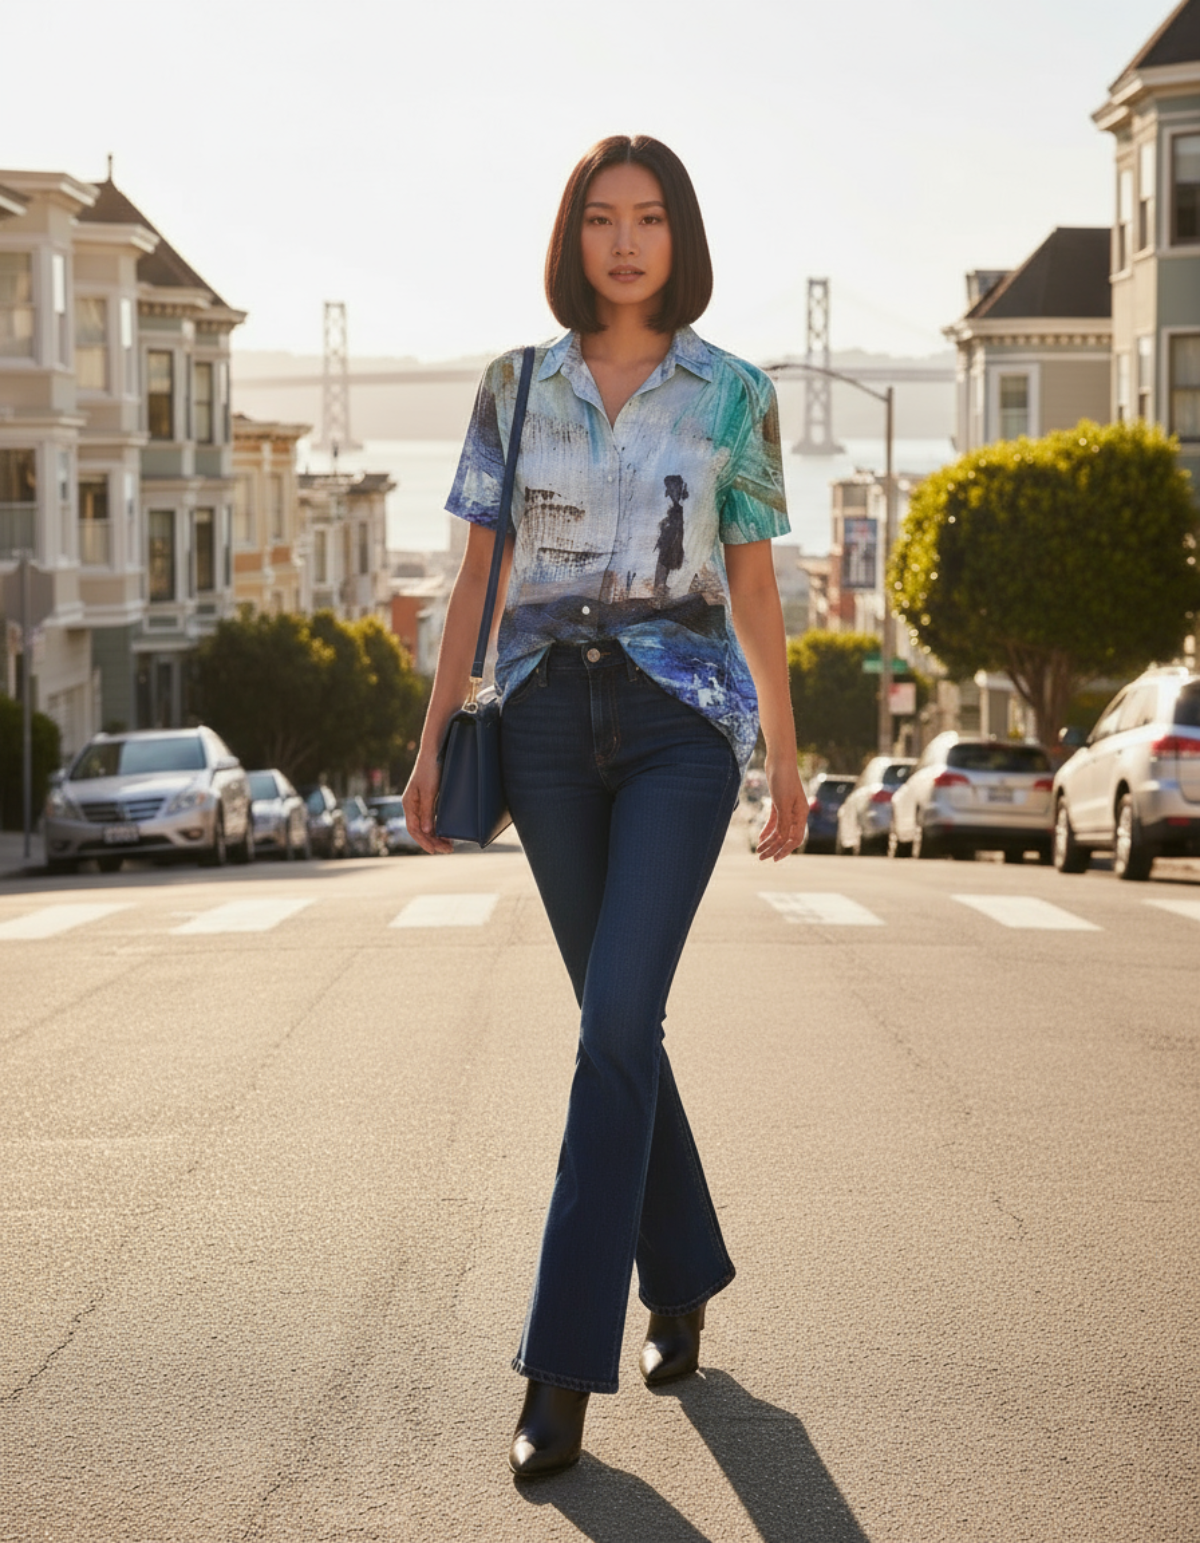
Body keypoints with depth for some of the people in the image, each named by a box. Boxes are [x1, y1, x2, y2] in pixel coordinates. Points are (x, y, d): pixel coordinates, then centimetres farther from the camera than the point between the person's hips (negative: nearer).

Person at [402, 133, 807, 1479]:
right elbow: (477, 573, 8)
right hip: (548, 717, 3)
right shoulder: (516, 386, 8)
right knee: (619, 1017, 9)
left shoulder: (734, 395, 4)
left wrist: (785, 761, 10)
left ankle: (563, 1365, -13)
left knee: (614, 1022, -14)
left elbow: (753, 586, 8)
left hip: (681, 721, -2)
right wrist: (432, 741, 2)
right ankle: (680, 1279, 30)